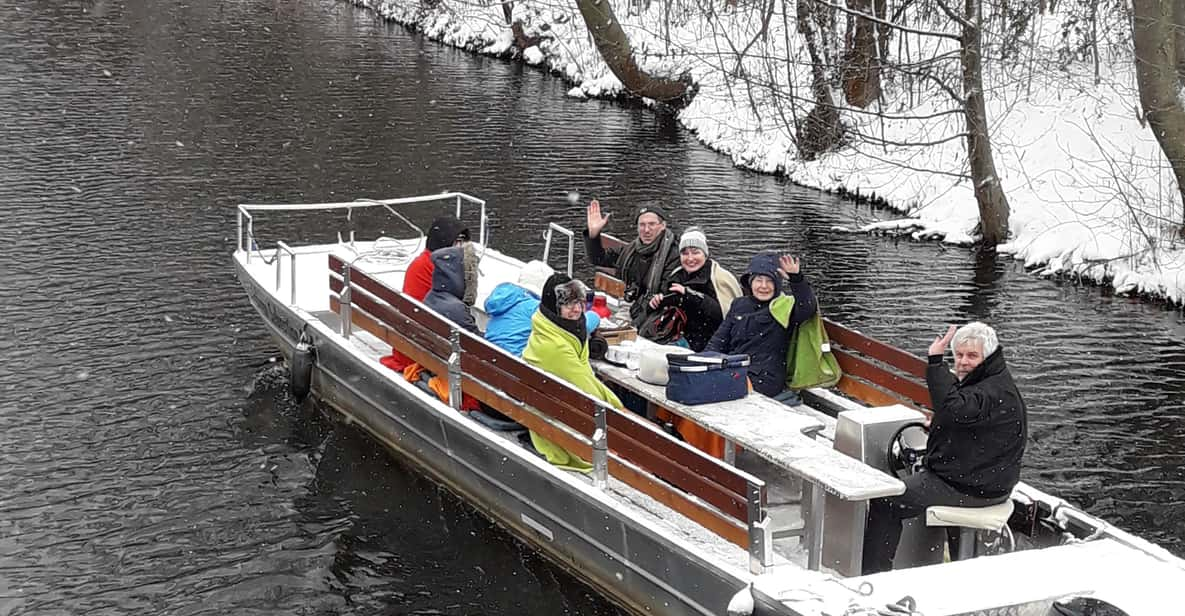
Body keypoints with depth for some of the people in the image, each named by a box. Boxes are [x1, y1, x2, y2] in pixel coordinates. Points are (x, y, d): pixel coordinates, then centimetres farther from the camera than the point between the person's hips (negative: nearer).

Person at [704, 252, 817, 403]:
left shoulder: (785, 306, 3)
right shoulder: (739, 305, 18)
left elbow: (807, 308, -19)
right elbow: (720, 339, 19)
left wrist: (796, 279, -33)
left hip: (765, 379, -5)